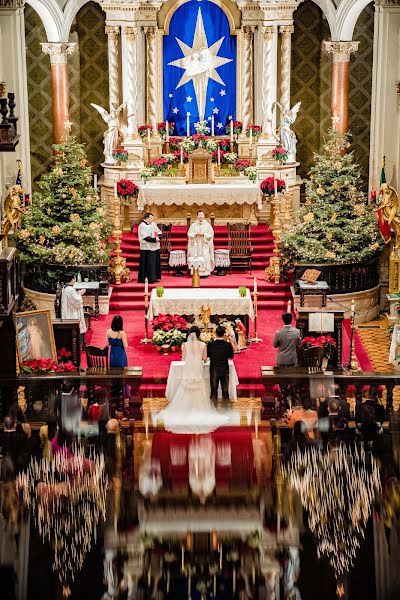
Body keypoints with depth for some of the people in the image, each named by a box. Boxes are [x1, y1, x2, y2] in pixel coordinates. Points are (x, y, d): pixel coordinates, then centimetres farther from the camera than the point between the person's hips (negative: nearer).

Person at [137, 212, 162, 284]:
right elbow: (145, 237, -17)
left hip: (155, 247, 8)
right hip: (147, 248, -8)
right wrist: (154, 239, -19)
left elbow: (159, 232, 14)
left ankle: (155, 277, 16)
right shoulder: (142, 226, -9)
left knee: (156, 263, 9)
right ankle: (148, 279, -4)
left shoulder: (153, 224, 13)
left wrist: (159, 237, -8)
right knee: (148, 264, -7)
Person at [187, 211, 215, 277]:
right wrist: (196, 234, -13)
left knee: (205, 258, -8)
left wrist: (203, 234, -13)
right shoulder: (193, 225, 8)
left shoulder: (207, 225, 5)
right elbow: (189, 234, 5)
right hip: (195, 245, 1)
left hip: (204, 245, -1)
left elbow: (211, 234, 1)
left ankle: (205, 273, -6)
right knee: (196, 259, -6)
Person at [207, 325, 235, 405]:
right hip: (225, 370, 0)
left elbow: (207, 355, 1)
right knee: (225, 390, 9)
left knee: (214, 390, 10)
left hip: (214, 370, 0)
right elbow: (231, 356, 3)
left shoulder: (211, 344, -12)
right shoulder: (228, 345, -11)